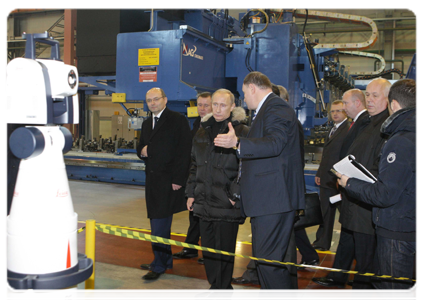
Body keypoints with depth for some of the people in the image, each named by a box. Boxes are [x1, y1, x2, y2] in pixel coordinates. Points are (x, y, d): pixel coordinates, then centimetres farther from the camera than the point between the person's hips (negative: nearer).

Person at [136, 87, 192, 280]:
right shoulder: (147, 123, 17)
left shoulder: (178, 120, -6)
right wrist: (142, 151, -2)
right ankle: (165, 260, 26)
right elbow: (140, 148, 23)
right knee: (158, 223, 14)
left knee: (160, 224, -6)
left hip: (169, 180, -8)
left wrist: (178, 179, -17)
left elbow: (184, 152, -12)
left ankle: (159, 265, 4)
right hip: (152, 179, 8)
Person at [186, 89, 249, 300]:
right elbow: (194, 165, 18)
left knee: (225, 249, 4)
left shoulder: (242, 132, -8)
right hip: (204, 201, 6)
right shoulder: (203, 131, 12)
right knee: (207, 247, 15)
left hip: (227, 203, -6)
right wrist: (191, 192, 16)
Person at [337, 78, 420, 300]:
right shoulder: (414, 135, 4)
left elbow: (384, 195, -23)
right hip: (413, 228, 9)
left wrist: (349, 184, -10)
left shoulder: (401, 142, -23)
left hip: (398, 232, -9)